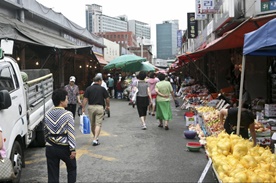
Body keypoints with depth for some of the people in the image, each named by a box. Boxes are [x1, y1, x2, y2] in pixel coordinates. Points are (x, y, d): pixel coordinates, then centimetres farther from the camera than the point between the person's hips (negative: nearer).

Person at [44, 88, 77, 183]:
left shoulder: (48, 115, 4)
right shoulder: (67, 115, -12)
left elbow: (46, 132, 11)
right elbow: (71, 133, -14)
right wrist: (73, 149, -11)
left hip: (50, 148, 4)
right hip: (64, 147, -4)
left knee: (52, 174, 9)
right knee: (72, 168, 21)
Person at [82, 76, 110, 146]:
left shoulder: (88, 88, 2)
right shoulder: (102, 89, -2)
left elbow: (85, 99, -3)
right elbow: (107, 99, 1)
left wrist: (83, 108, 1)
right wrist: (107, 106, 17)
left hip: (91, 107, 3)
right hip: (100, 107, -3)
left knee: (92, 124, 17)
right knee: (98, 124, -2)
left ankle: (95, 137, 33)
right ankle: (95, 139, -11)